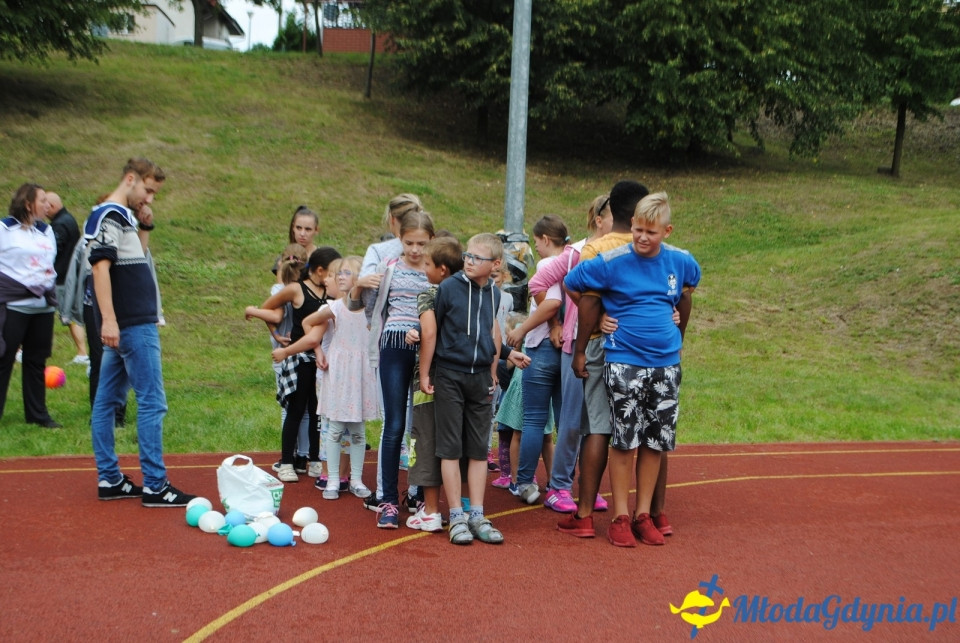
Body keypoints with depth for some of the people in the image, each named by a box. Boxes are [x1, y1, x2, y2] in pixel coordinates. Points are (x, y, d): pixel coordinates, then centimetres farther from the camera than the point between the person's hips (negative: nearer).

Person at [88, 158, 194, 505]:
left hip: (130, 325, 10)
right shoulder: (108, 216, -11)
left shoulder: (123, 217, 17)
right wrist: (108, 319, -26)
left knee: (107, 400, 10)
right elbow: (100, 267, -20)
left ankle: (109, 480, 16)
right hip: (132, 325, -10)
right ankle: (154, 486, -4)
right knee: (152, 402, -7)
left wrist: (145, 227, 11)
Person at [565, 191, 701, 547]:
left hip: (666, 363, 4)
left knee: (656, 440, 7)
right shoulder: (612, 262, -9)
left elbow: (690, 287, 25)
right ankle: (620, 517, 8)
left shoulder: (681, 261, 3)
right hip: (624, 363, -4)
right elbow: (571, 284, 1)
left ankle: (644, 514, 18)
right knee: (625, 440, -2)